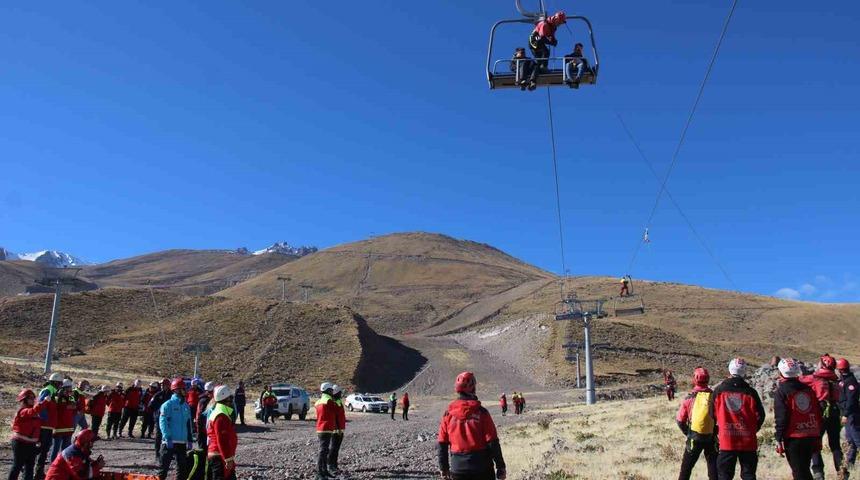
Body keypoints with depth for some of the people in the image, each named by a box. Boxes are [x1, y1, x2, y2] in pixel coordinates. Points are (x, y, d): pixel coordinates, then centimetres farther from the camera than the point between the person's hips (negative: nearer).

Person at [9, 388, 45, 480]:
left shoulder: (34, 413, 9)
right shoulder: (22, 411, -16)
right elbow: (34, 411, -39)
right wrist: (45, 402, -41)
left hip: (31, 443, 8)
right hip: (20, 443, -8)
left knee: (30, 465, 12)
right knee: (17, 465, 0)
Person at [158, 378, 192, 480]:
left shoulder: (186, 406, 12)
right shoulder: (168, 405, -7)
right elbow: (163, 422, -13)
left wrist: (189, 440, 14)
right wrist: (168, 438, -19)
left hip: (182, 442, 6)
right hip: (169, 441, -6)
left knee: (183, 466, 9)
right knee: (165, 465, 0)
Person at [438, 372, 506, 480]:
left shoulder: (448, 413, -2)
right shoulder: (481, 412, -10)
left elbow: (442, 444, 3)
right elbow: (493, 442, -10)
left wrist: (443, 467, 14)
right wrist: (500, 467, -2)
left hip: (458, 469, 2)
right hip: (482, 467, -2)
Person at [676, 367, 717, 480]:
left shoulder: (690, 398, -7)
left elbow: (680, 420, -3)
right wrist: (716, 432, 13)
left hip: (694, 438, -1)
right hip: (711, 438, 1)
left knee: (686, 467, 11)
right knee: (713, 467, 12)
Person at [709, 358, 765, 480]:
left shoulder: (719, 390, -3)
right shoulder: (750, 392, -5)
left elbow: (712, 414, 4)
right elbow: (760, 415, 2)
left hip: (726, 441, 0)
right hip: (748, 442, 0)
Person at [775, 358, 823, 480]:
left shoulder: (781, 391, -9)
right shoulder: (808, 389, 9)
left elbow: (781, 417, -13)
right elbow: (818, 413, 12)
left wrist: (779, 439, -7)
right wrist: (817, 436, 19)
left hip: (793, 438, -6)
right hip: (811, 437, 6)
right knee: (805, 469, 18)